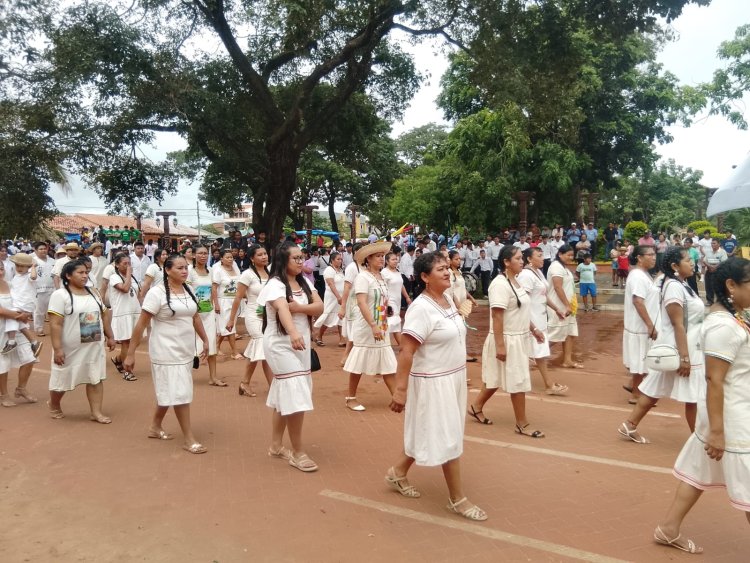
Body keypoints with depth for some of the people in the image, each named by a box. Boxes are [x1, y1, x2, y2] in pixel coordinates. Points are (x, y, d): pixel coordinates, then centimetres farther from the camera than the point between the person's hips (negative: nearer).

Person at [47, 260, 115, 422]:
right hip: (70, 348, -5)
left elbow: (104, 315, 15)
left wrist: (110, 336, 12)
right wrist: (57, 349, -21)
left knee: (95, 378, 3)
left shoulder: (93, 293, 8)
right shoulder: (60, 295, -12)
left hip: (94, 346, 5)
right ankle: (54, 405, 38)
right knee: (63, 379, 11)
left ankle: (96, 412, 10)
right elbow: (55, 324, -17)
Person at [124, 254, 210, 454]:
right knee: (180, 393, -2)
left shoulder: (188, 291, 6)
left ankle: (155, 427, 36)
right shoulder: (157, 292, -15)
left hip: (186, 350, 7)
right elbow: (141, 324, -14)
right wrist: (131, 354, -14)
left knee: (170, 392, 18)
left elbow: (195, 317, 17)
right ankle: (189, 439, 8)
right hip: (167, 352, -7)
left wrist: (205, 340, 19)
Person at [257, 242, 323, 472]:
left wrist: (299, 307, -23)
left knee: (285, 396, 15)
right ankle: (298, 453, 4)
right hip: (281, 346, -8)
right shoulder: (275, 284, -18)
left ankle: (276, 445, 28)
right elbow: (282, 309, -38)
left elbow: (320, 307, -5)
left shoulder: (304, 282, 6)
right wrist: (293, 333, -55)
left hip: (300, 345, 8)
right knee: (296, 397, -10)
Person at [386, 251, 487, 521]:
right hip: (433, 383, -9)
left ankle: (398, 472, 38)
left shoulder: (448, 301, 5)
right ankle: (457, 498, 19)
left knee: (428, 433, 20)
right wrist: (400, 389, -25)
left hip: (453, 379, 9)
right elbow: (406, 352, -24)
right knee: (448, 438, 3)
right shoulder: (421, 308, -22)